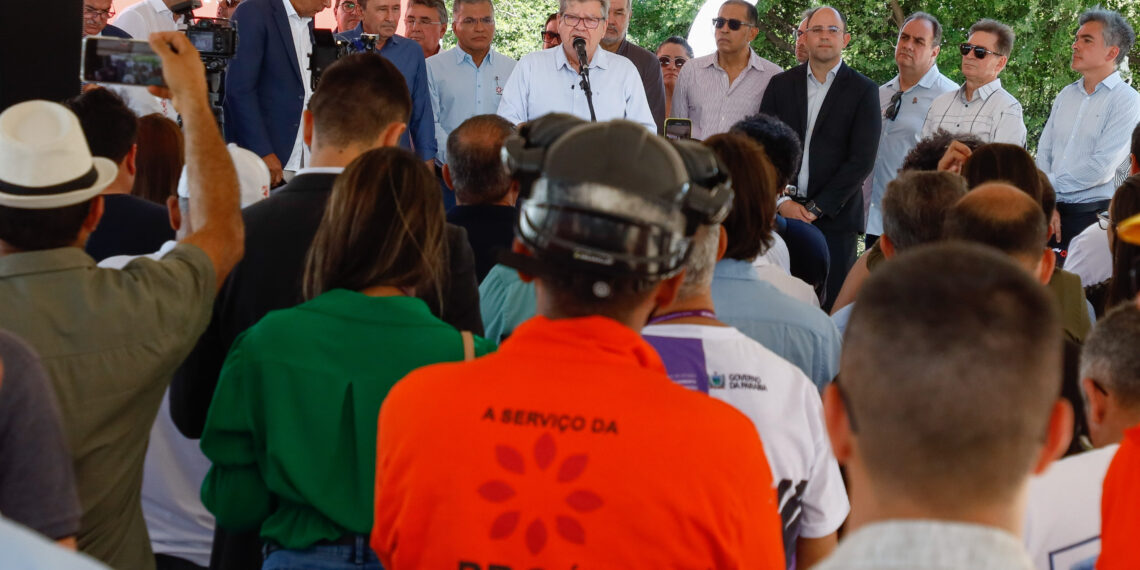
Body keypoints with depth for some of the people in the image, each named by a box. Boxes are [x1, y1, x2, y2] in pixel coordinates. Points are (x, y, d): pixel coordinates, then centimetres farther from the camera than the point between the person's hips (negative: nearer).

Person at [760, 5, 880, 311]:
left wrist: (816, 208, -9)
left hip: (834, 216, -2)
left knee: (830, 306, -4)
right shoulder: (781, 84, 11)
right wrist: (782, 202, -5)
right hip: (781, 213, 2)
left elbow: (862, 159, -4)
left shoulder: (863, 91, 3)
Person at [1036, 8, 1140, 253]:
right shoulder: (1066, 95, 15)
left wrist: (1049, 185, -6)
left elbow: (1101, 167, -14)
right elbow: (1044, 152, 9)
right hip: (1053, 213, 5)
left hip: (1094, 215, -5)